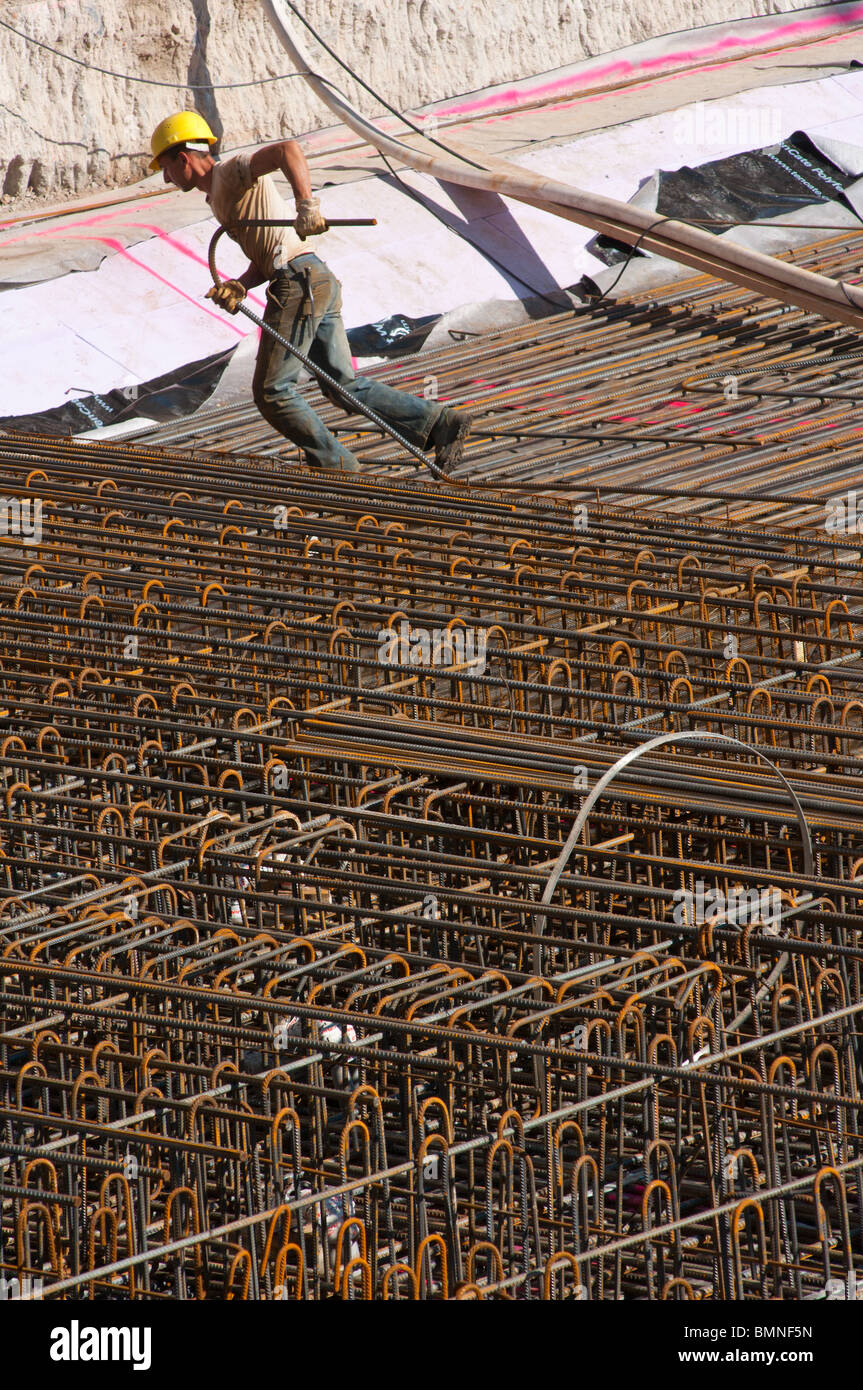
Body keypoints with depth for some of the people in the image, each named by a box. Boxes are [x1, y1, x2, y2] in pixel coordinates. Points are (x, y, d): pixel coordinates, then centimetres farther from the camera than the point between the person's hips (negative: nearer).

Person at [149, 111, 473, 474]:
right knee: (345, 387, 9)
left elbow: (287, 149, -22)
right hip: (320, 281, 10)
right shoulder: (219, 197, 26)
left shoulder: (230, 172, -4)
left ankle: (334, 465, 2)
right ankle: (442, 422, 4)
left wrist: (306, 204, -35)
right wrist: (238, 287, 2)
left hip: (299, 281, -10)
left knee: (271, 391, -4)